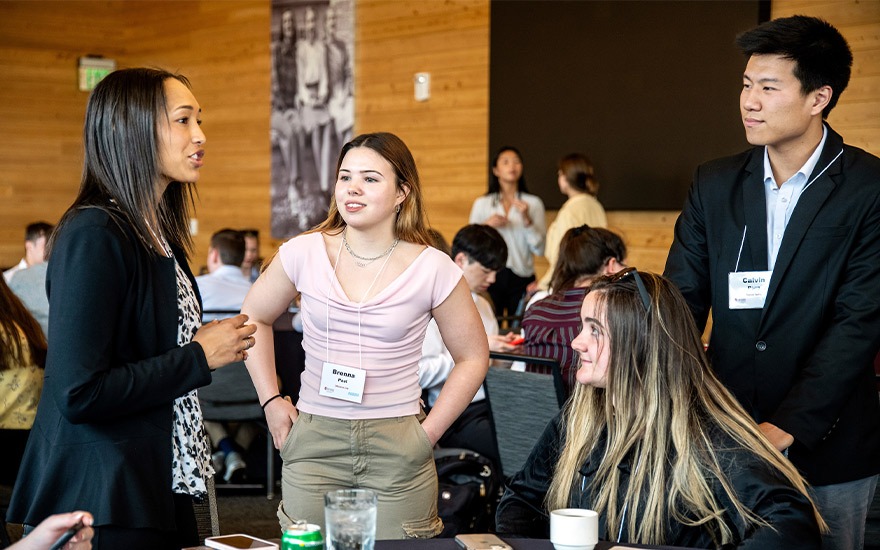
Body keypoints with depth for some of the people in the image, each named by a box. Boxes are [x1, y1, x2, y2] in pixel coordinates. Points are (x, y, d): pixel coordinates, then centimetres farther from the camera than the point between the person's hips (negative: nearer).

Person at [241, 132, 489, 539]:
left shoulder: (432, 269, -4)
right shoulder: (305, 253, 0)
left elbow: (473, 358, 7)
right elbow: (254, 317, 16)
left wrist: (429, 432, 1)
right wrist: (270, 401, 8)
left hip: (397, 449, -1)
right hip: (314, 439, 1)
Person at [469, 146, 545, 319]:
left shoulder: (533, 203, 9)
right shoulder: (482, 204, 10)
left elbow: (539, 249, 2)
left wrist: (527, 219, -10)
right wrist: (486, 225, -8)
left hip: (521, 276, 0)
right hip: (490, 275, 0)